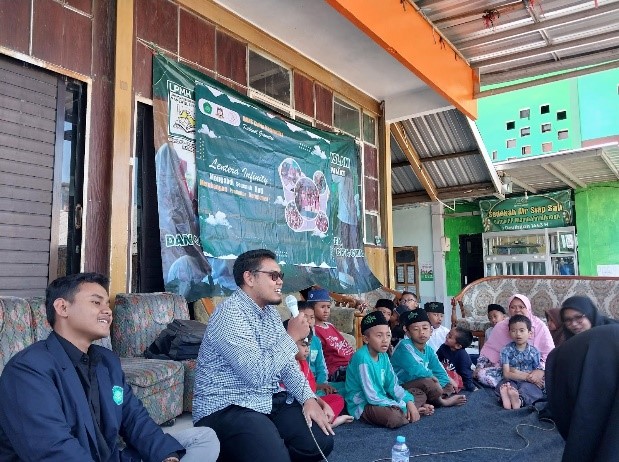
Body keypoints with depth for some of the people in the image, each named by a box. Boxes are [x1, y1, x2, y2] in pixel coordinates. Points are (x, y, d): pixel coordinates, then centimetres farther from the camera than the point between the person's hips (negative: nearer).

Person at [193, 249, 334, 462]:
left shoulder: (270, 312, 8)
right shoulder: (230, 313, -21)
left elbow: (286, 363, 12)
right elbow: (257, 374, -28)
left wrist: (308, 398, -4)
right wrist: (291, 337, -17)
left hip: (268, 401, 8)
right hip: (226, 408, -8)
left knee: (321, 442, -3)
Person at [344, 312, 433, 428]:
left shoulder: (383, 356, 2)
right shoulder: (362, 358, -25)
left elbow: (393, 385, 7)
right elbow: (372, 397, -26)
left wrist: (409, 402, -10)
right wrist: (403, 406, -20)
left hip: (380, 399, 9)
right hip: (363, 405, -9)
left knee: (421, 396, 17)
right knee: (396, 418, -37)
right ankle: (404, 412, -6)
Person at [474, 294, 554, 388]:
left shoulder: (539, 326, -5)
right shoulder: (501, 327, 2)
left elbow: (550, 354, -11)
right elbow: (490, 348, 8)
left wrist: (541, 370, -28)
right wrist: (479, 366, -4)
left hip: (533, 369, -1)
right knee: (481, 374, -22)